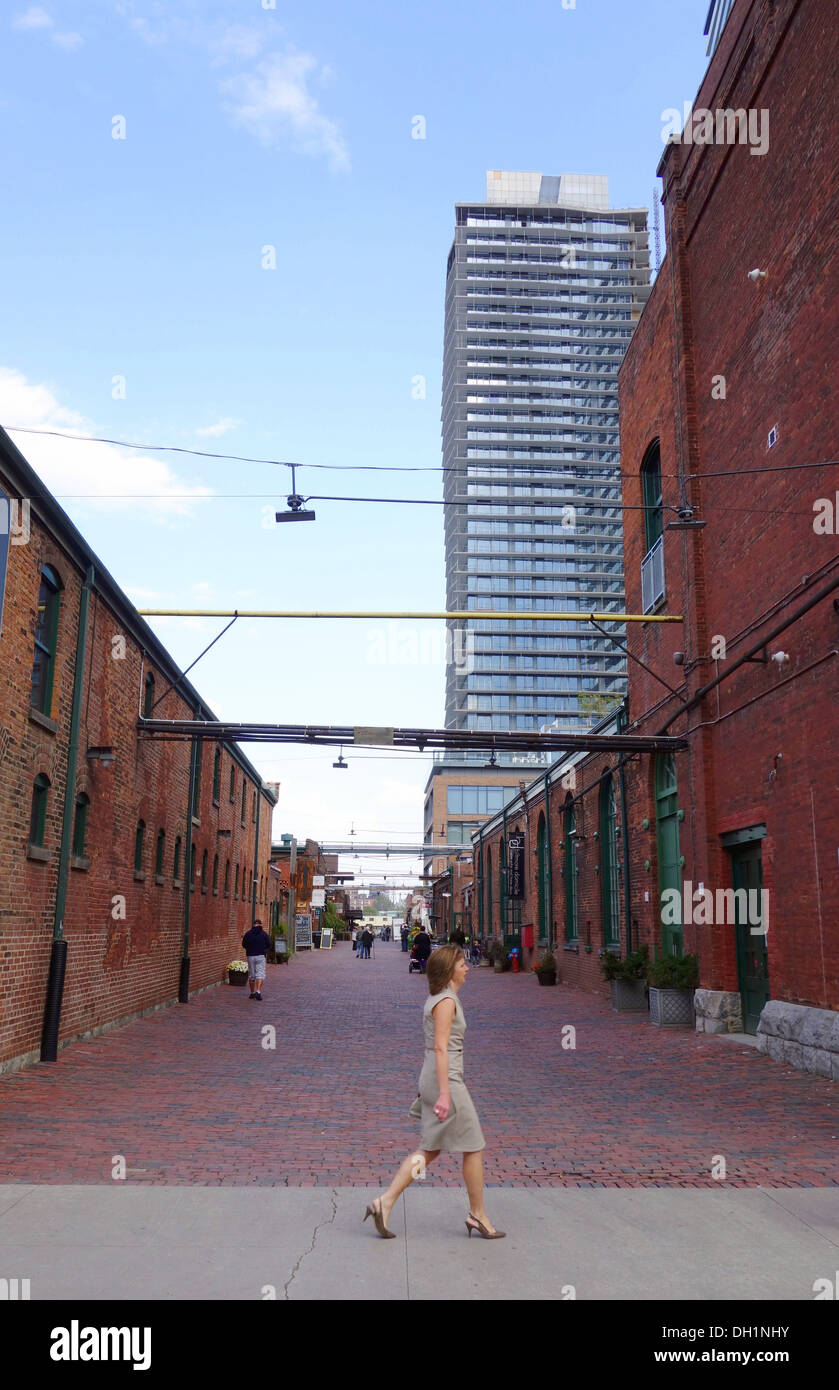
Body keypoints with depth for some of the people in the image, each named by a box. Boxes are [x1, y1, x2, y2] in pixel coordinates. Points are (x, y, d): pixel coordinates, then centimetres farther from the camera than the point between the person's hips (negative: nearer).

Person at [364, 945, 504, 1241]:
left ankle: (385, 1202, 10)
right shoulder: (446, 1001, -15)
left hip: (431, 1080, 10)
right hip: (445, 1081, -10)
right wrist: (444, 1093, -23)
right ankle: (478, 1215, 17)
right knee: (473, 1148, 4)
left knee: (429, 1150, 12)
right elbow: (441, 1048, -21)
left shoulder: (436, 999, 15)